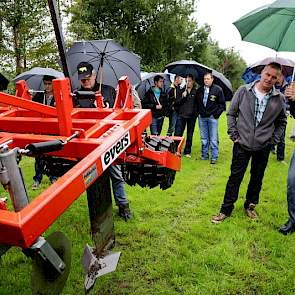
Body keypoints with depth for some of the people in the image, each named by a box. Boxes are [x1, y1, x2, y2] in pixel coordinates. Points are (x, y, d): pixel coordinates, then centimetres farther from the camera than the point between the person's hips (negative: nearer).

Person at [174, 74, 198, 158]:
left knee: (190, 135, 9)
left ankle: (187, 152, 19)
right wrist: (182, 97, -14)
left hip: (191, 116, 0)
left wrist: (196, 113, -1)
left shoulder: (196, 92, 2)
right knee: (178, 134, -5)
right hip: (181, 115, 0)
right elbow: (176, 103, 1)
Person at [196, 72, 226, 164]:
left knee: (213, 139, -2)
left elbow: (222, 104, -1)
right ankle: (204, 155, 22)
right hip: (202, 117, 4)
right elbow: (197, 102, 18)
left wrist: (216, 114, -7)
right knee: (204, 139, 12)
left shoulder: (218, 89, -4)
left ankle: (214, 157, 6)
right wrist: (198, 112, 8)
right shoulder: (199, 90, 7)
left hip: (212, 117, -4)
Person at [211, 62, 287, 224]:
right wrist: (234, 135, -3)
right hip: (242, 144, -2)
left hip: (263, 147, 2)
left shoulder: (279, 99, -1)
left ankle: (250, 206, 34)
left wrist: (274, 139, 4)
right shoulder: (244, 91, -5)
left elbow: (282, 121, 14)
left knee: (257, 178, 14)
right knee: (235, 177, 3)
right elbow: (231, 113, 3)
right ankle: (226, 210, 15)